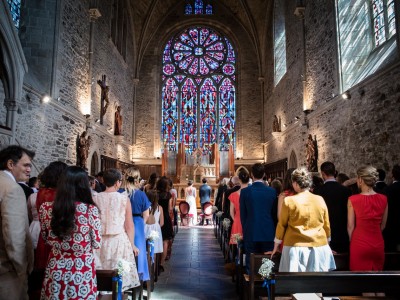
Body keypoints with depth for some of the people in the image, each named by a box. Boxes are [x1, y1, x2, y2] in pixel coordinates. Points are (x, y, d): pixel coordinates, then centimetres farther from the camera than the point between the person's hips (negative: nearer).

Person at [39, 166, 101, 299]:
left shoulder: (46, 208, -9)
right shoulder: (91, 210, -19)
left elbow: (46, 238, 7)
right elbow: (97, 243, -8)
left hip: (56, 269, 3)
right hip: (82, 270, -2)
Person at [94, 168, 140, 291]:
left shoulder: (96, 198, -3)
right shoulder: (124, 198, -8)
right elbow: (129, 225, -5)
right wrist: (132, 244, 5)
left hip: (100, 241, 2)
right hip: (119, 240, -2)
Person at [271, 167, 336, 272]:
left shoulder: (289, 201, -8)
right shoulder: (320, 200, -1)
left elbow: (281, 225, 0)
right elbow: (326, 225, 9)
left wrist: (276, 246, 12)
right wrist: (327, 243, 25)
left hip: (295, 248, -2)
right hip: (319, 247, 3)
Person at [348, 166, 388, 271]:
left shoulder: (353, 200, -14)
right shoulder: (383, 199, -3)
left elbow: (350, 226, -8)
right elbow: (383, 225, 7)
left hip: (359, 244, -3)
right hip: (378, 244, 4)